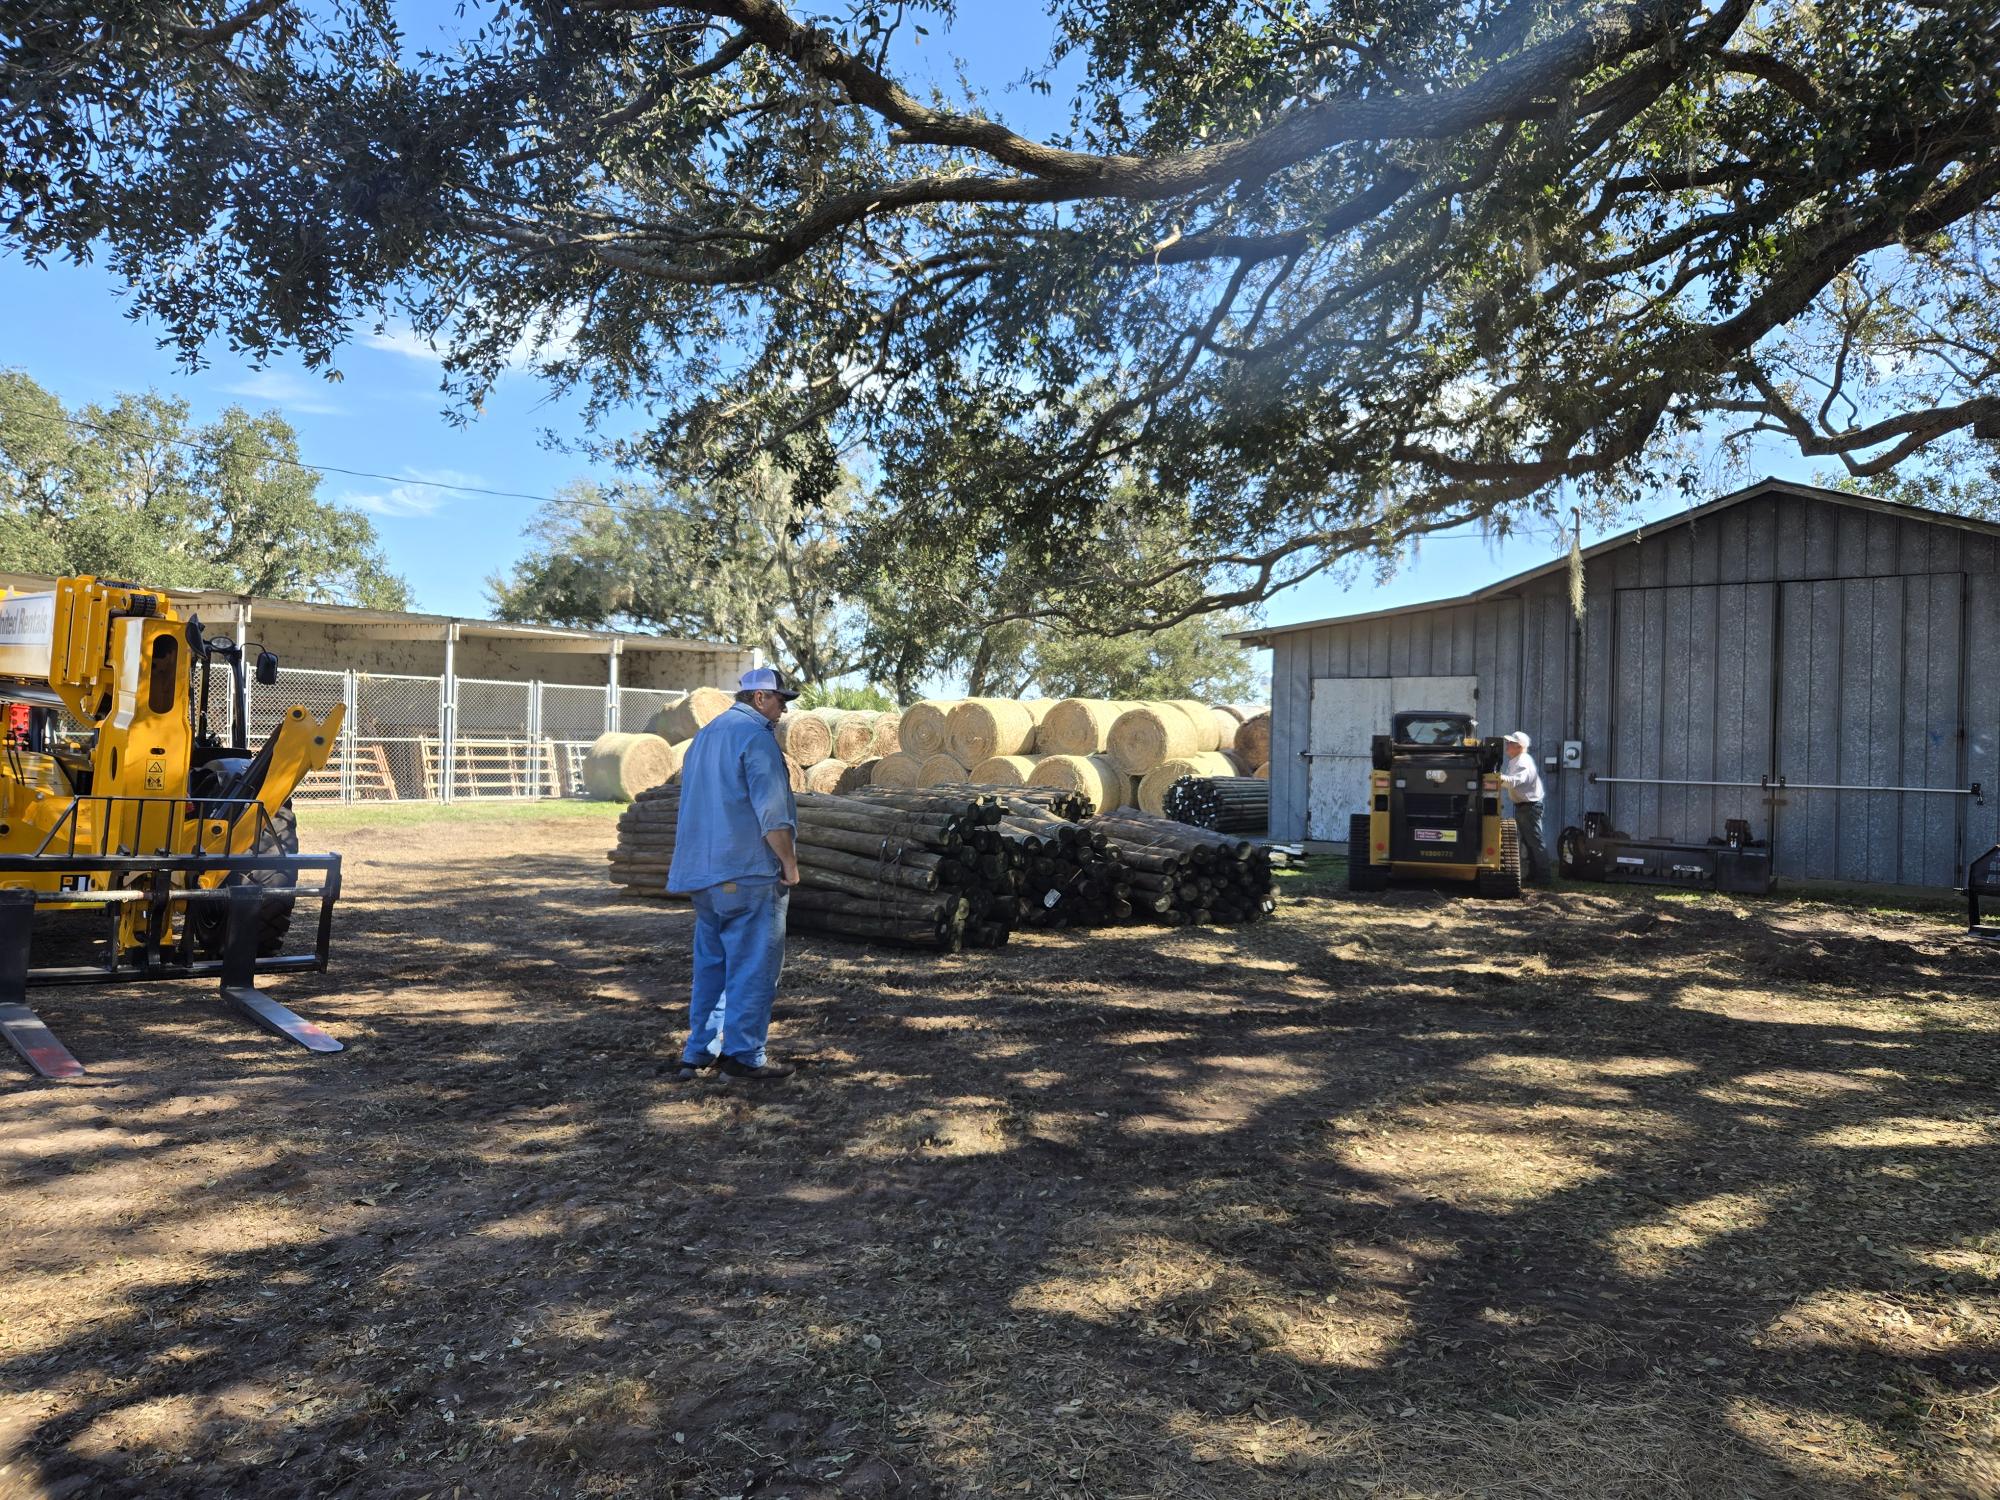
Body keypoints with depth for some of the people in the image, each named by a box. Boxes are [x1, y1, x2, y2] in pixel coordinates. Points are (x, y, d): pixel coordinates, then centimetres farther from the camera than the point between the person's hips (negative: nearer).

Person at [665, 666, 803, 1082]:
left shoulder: (704, 736, 19)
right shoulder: (755, 736, -11)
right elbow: (771, 811, -18)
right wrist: (790, 862, -9)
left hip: (701, 873, 9)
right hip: (748, 872, -9)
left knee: (712, 965, 14)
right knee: (754, 966, -1)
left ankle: (698, 1053, 16)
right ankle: (743, 1055, 2)